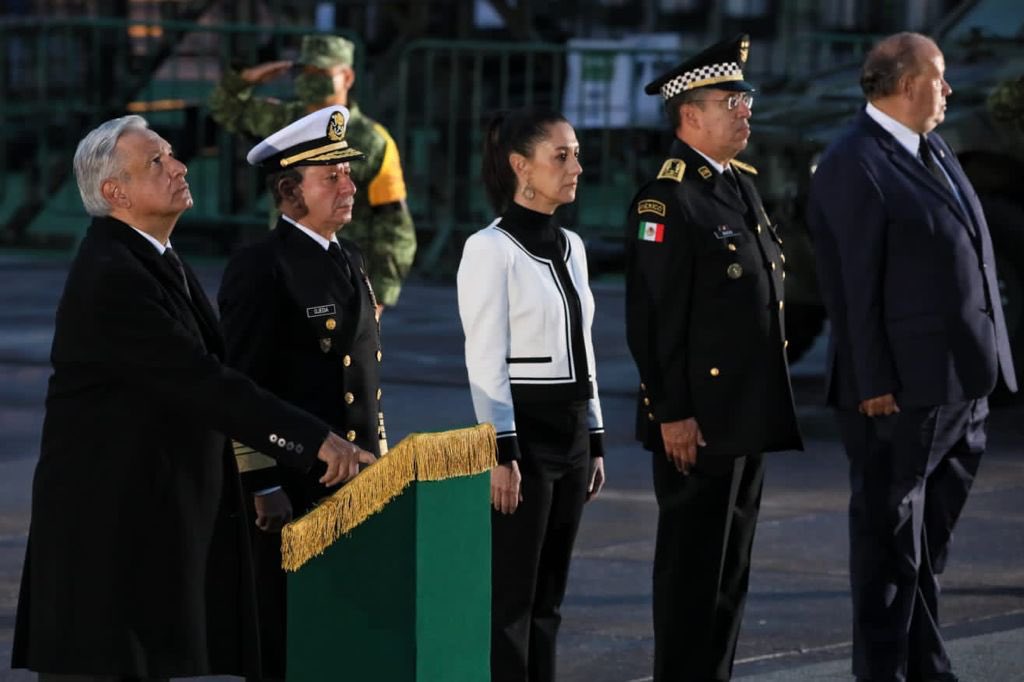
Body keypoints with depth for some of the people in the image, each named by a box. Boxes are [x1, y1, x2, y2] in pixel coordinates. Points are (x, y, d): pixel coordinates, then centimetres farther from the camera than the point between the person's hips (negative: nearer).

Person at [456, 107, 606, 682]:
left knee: (548, 597, 10)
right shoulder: (491, 249, -10)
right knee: (511, 599, -5)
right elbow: (486, 362, -14)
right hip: (523, 429, -8)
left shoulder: (571, 247, 12)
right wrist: (502, 455, -18)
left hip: (571, 432, 8)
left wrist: (595, 442, 15)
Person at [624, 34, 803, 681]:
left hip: (751, 413, 9)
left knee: (732, 565, 14)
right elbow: (653, 317, -17)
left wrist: (771, 406, 19)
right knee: (692, 567, -3)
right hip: (698, 420, -9)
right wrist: (672, 414, -20)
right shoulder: (666, 199, -14)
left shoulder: (741, 185, 14)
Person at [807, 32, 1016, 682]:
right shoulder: (853, 168, -14)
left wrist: (989, 361, 14)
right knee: (890, 540, 1)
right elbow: (853, 287, -17)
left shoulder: (935, 151, 13)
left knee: (931, 538, 17)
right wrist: (874, 384, -19)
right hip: (903, 387, -9)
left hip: (964, 381, 9)